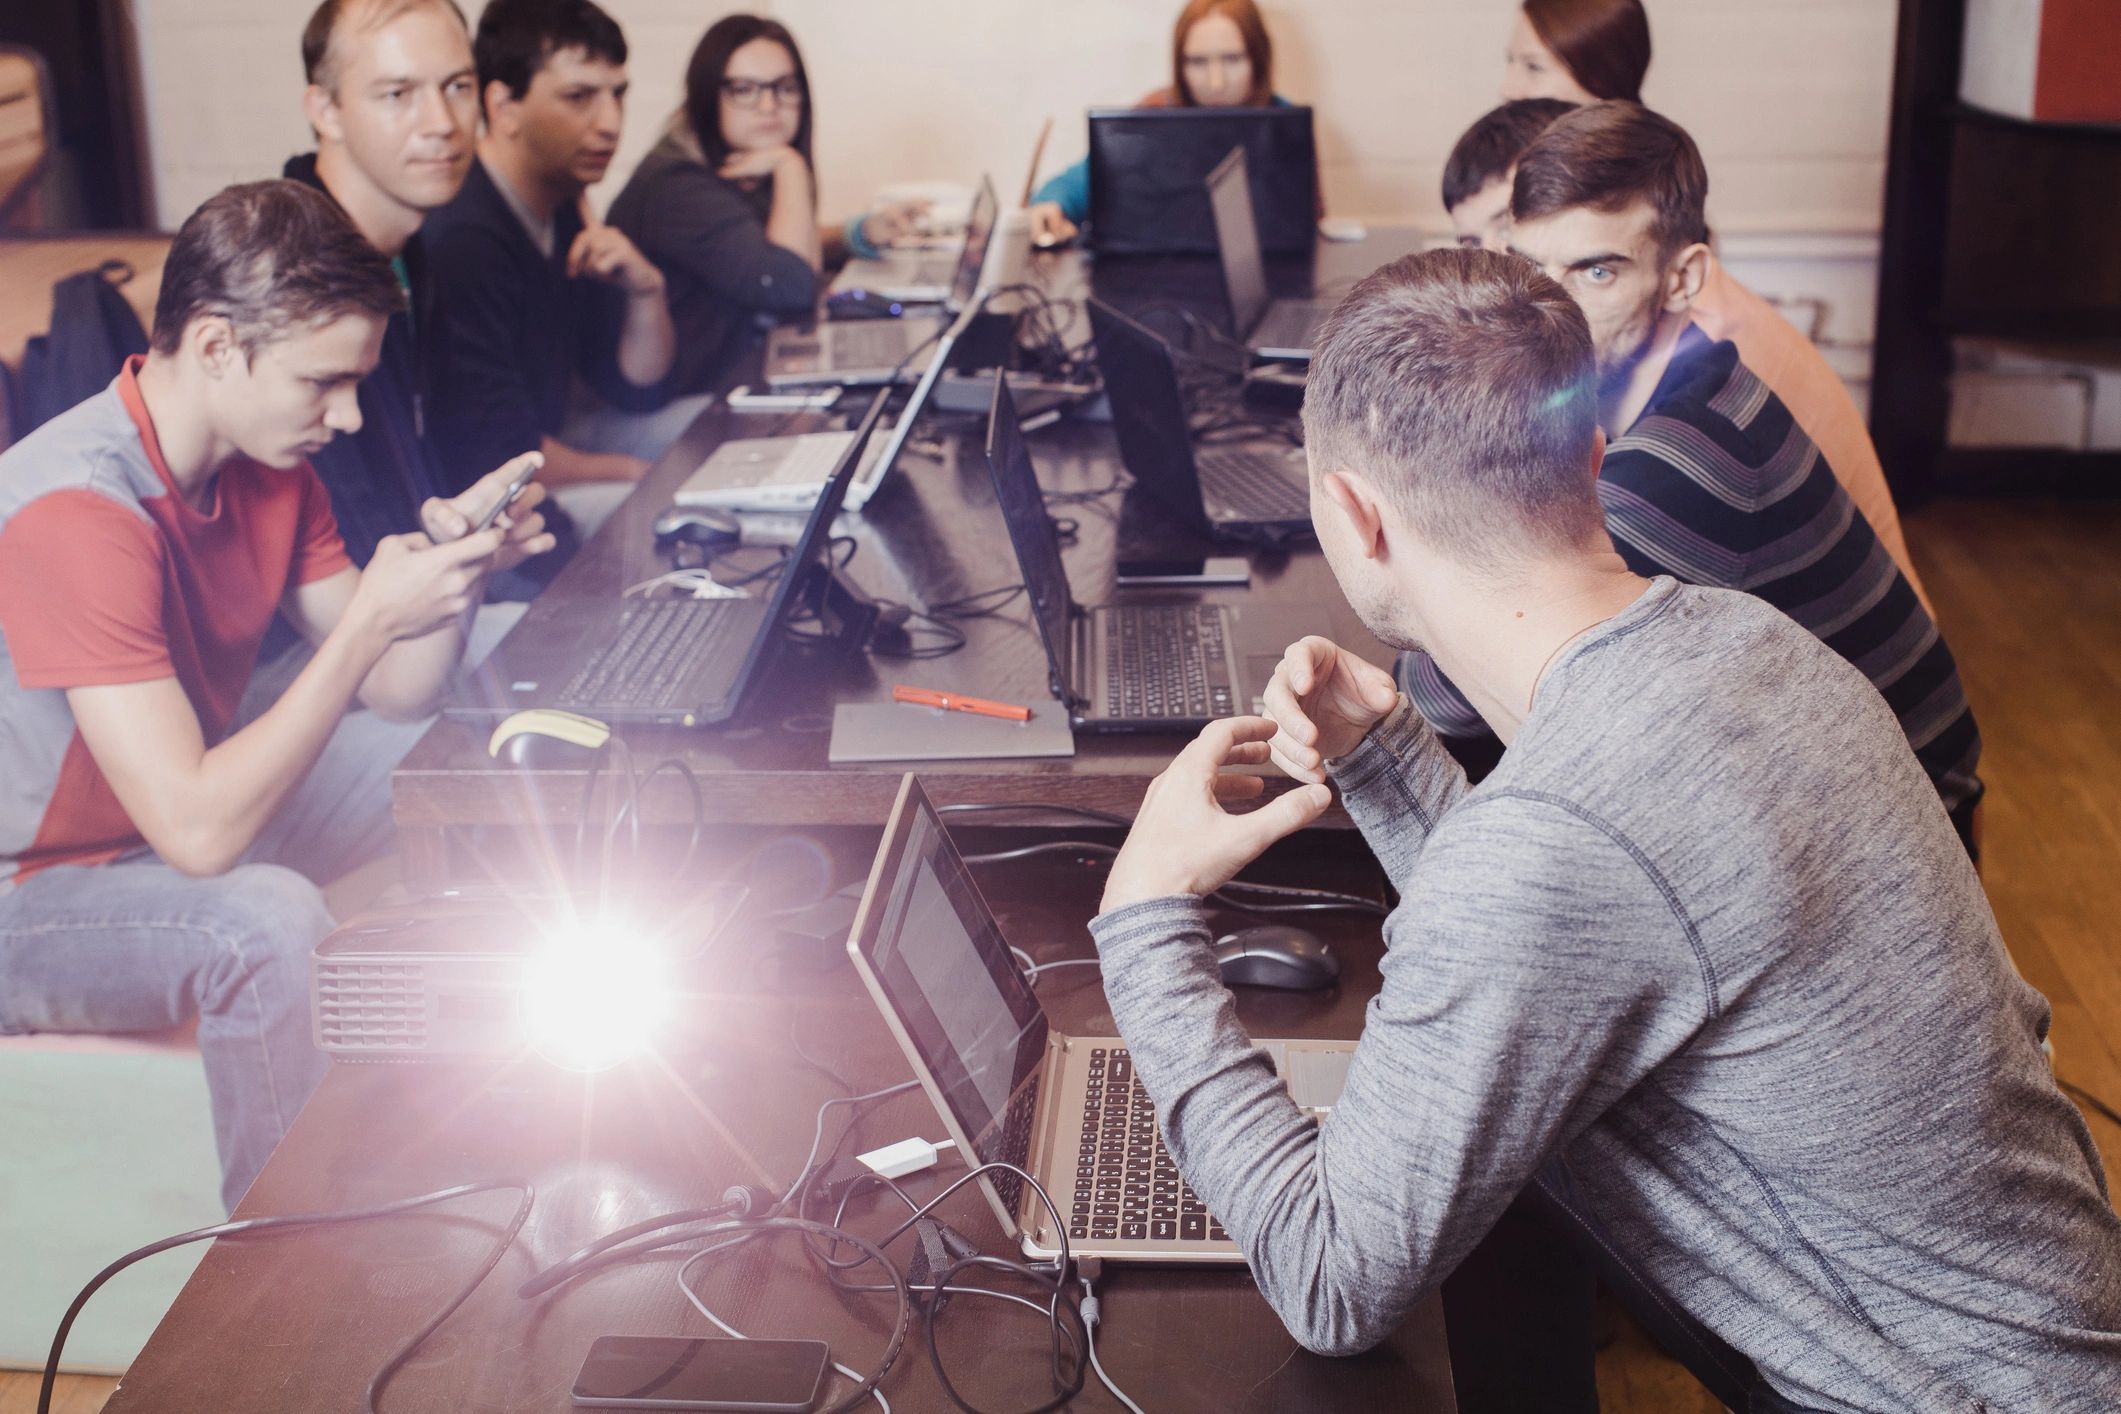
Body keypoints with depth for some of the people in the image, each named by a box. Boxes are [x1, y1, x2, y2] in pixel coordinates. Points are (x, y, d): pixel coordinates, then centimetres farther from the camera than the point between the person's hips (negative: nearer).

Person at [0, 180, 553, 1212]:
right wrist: (370, 617, -33)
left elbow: (394, 698, 1)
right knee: (269, 920, -37)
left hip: (188, 826, 9)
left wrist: (455, 568, -18)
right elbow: (199, 830, -36)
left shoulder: (266, 457, -4)